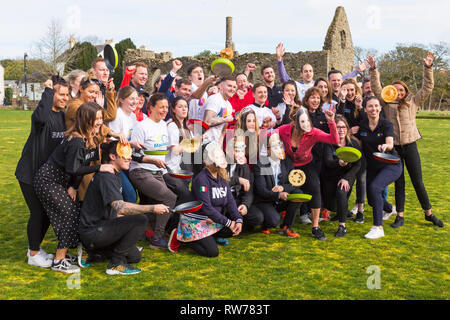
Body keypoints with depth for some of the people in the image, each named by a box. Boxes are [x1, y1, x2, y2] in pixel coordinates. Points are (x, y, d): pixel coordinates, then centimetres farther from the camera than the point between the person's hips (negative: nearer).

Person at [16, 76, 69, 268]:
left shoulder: (63, 115, 6)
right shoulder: (45, 114, -19)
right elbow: (41, 117, -44)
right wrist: (48, 91, -34)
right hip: (30, 173, -8)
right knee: (38, 212, -4)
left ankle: (35, 248, 32)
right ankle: (33, 254, 13)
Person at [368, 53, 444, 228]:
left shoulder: (413, 102, 6)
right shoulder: (387, 103, 5)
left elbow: (427, 88, 0)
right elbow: (377, 89, -1)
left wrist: (428, 67, -8)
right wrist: (374, 70, -10)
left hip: (410, 146, 0)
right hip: (393, 147, 1)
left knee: (418, 182, 3)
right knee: (399, 183, 7)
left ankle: (429, 213, 17)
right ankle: (400, 216, 14)